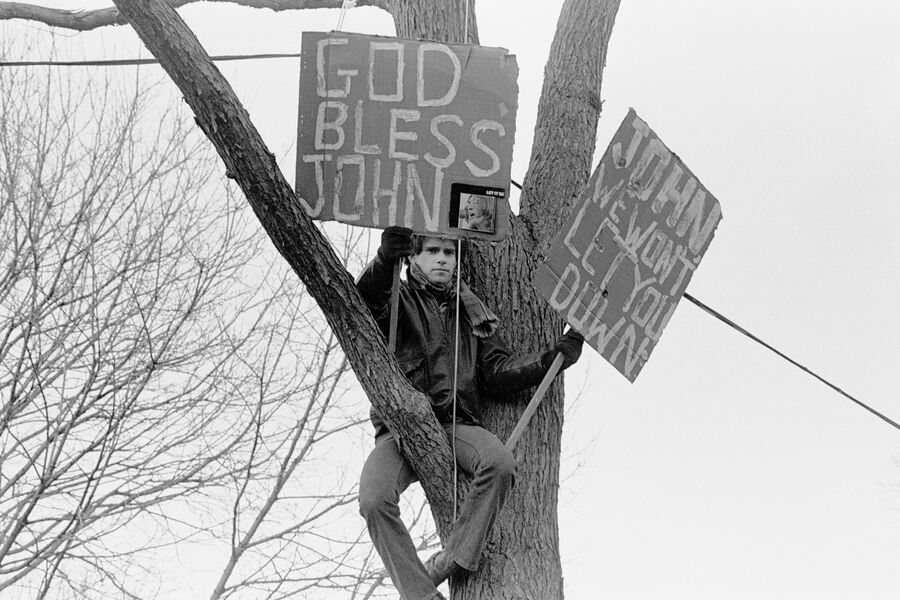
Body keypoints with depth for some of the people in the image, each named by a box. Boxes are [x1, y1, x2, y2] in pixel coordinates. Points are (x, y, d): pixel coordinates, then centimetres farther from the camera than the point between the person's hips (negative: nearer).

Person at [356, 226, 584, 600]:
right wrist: (384, 261, -35)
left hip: (455, 425, 2)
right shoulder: (398, 301, 11)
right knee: (374, 499, -30)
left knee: (500, 462, -31)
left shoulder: (469, 313, 23)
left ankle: (454, 560, -26)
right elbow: (363, 304, -14)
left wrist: (550, 359, 1)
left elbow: (496, 372, 15)